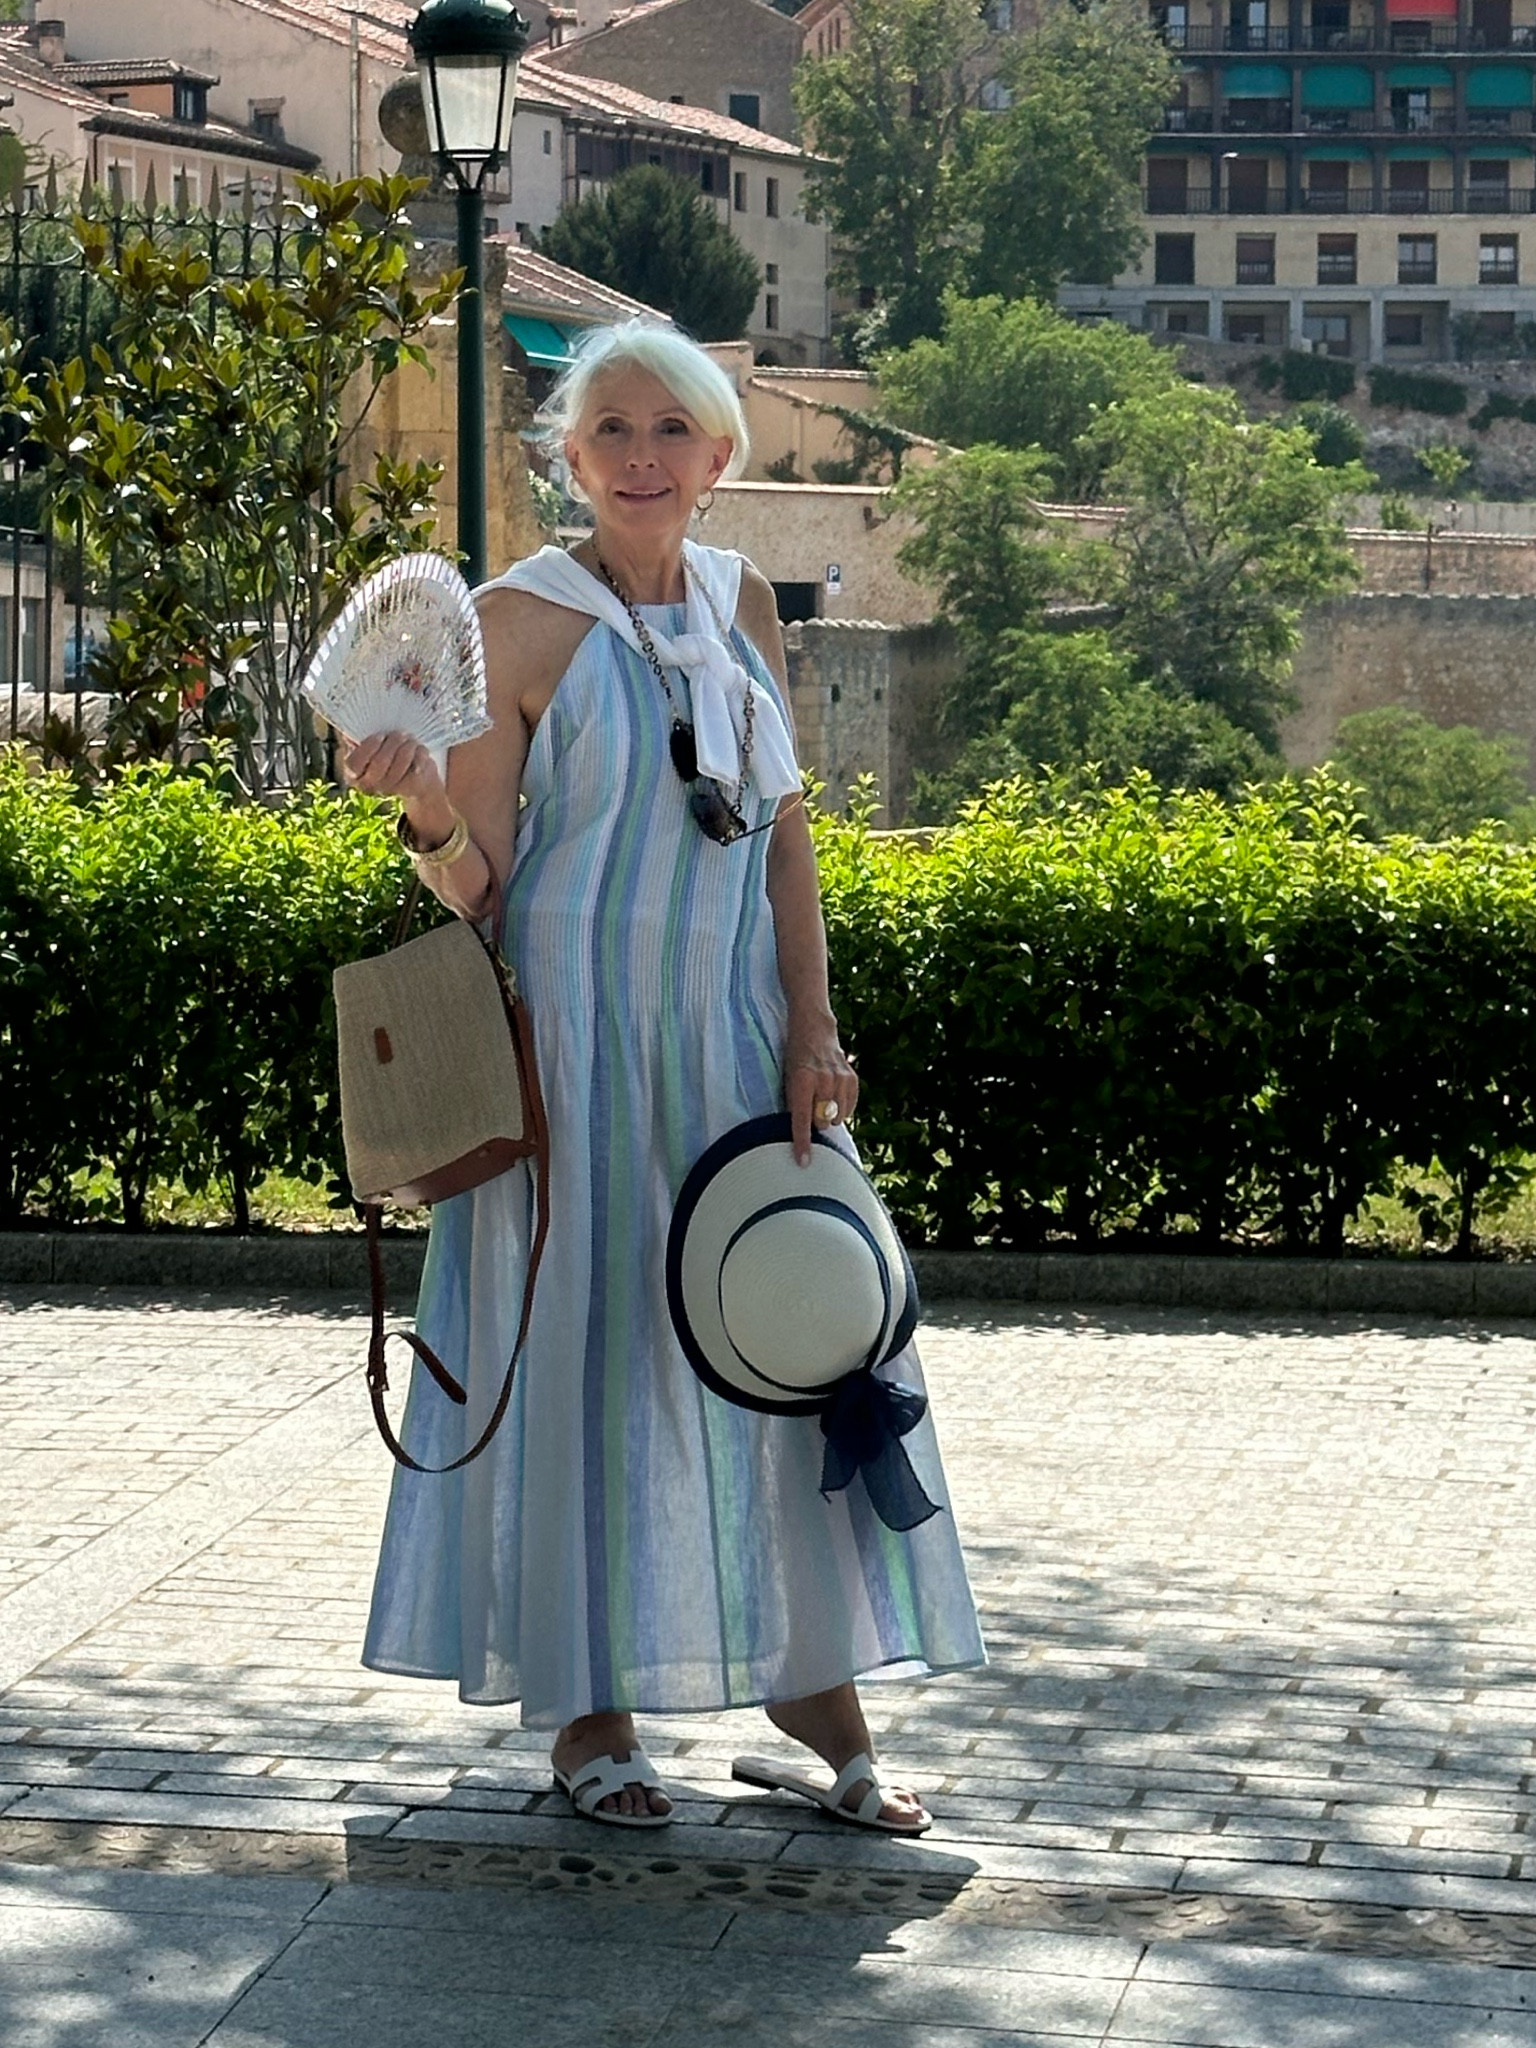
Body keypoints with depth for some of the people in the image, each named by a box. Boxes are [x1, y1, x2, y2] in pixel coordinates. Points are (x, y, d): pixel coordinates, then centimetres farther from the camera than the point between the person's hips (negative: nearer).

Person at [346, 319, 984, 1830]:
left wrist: (812, 1028, 1)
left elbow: (785, 830, 10)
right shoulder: (520, 622, -7)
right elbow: (474, 884, -7)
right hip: (579, 1039, -5)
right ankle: (590, 1707, 14)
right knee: (587, 1350, 1)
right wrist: (427, 810, -27)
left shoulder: (741, 606, 9)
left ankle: (809, 1670, 19)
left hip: (741, 1037, 5)